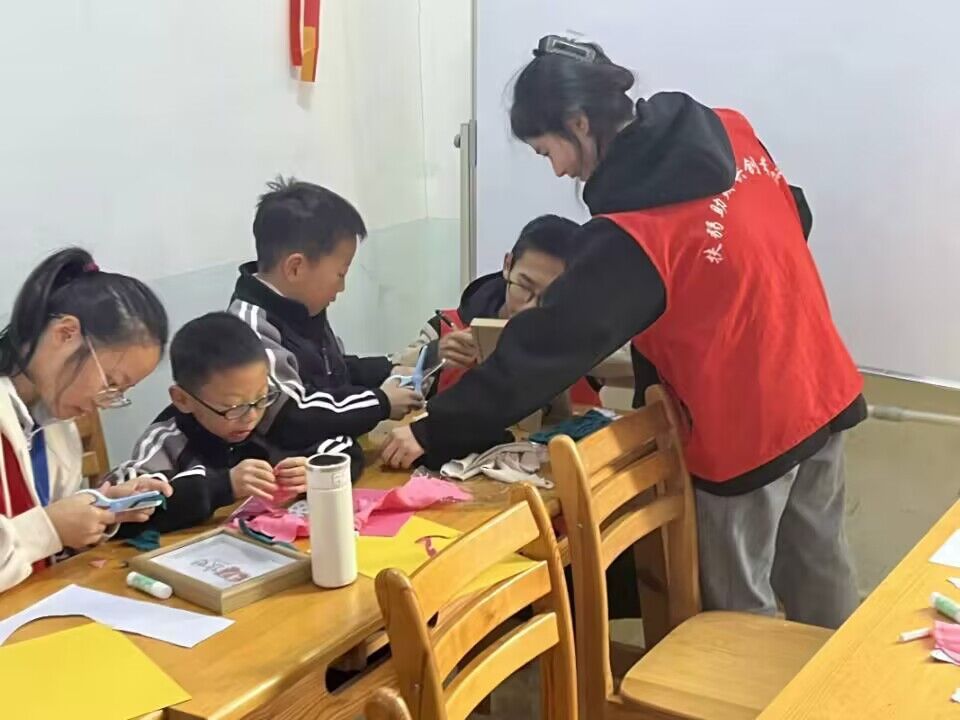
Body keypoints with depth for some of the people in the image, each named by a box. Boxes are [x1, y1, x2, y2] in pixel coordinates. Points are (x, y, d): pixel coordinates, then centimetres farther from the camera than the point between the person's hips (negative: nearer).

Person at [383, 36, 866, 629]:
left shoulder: (631, 236, -24)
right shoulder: (733, 132, -3)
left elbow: (545, 348, -22)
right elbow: (796, 219, 13)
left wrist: (433, 434, -16)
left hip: (747, 430, -8)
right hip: (825, 388, 8)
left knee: (739, 606, 11)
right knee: (821, 568, 24)